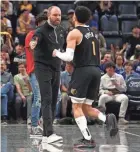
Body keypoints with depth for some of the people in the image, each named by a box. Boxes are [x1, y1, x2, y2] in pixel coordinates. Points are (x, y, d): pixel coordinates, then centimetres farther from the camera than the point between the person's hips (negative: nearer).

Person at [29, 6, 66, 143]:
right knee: (47, 100, -16)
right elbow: (35, 39, -34)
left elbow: (64, 46, 21)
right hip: (43, 68, -7)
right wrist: (33, 43, -56)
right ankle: (50, 133, -24)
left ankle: (45, 135, 13)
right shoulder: (42, 30, -13)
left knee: (53, 101, 7)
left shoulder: (61, 30, 9)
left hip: (56, 69, 7)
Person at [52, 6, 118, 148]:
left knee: (77, 107, 1)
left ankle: (87, 139, -7)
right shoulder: (93, 33, 17)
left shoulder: (74, 33, -7)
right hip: (96, 71, 7)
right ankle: (108, 119, -12)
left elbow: (69, 57, -14)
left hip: (82, 71, -7)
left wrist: (57, 53, 3)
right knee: (86, 107, 13)